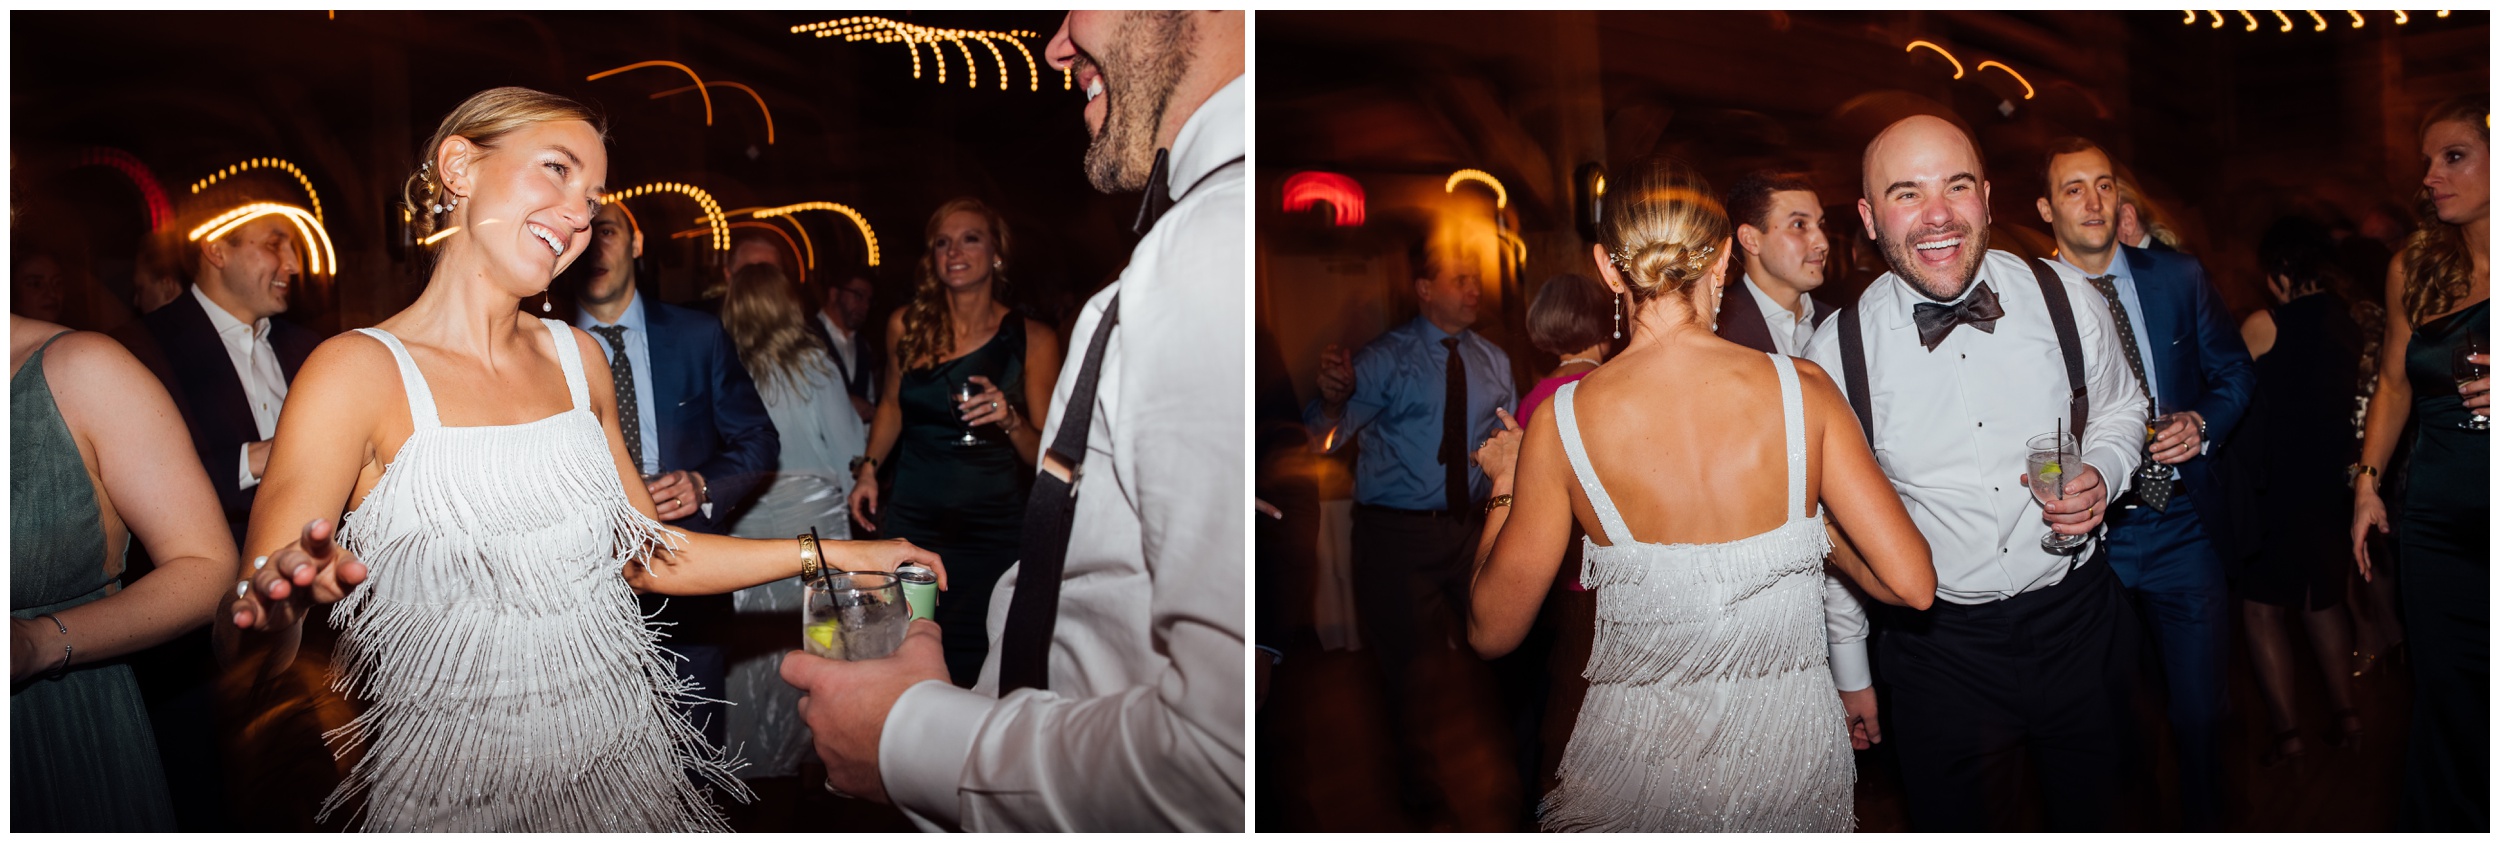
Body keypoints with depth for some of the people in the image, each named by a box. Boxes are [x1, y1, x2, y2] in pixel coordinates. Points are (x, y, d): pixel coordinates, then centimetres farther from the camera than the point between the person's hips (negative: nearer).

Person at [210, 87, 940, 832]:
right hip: (457, 788, -5)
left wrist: (828, 553, 11)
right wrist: (279, 603, -40)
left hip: (621, 763, 6)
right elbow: (246, 660, -17)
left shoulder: (578, 358, 7)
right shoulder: (357, 372, -11)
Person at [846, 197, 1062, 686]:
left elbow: (1046, 455, -2)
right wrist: (870, 469, 10)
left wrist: (1011, 419, -20)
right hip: (910, 522, 2)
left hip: (992, 531, -2)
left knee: (971, 665, -1)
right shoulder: (906, 326, 2)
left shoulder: (1032, 340, -5)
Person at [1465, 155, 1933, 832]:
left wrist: (1502, 492, 10)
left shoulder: (1563, 422, -13)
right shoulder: (1803, 390, -11)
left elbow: (1492, 631, -5)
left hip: (1639, 769, -1)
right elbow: (1912, 583, -10)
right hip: (1792, 751, 2)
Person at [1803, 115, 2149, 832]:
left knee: (2089, 818, 20)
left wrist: (2101, 475, -11)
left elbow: (2120, 409, 12)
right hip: (1939, 649, -2)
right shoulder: (1837, 349, -12)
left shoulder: (2066, 297, -9)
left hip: (2080, 623, 2)